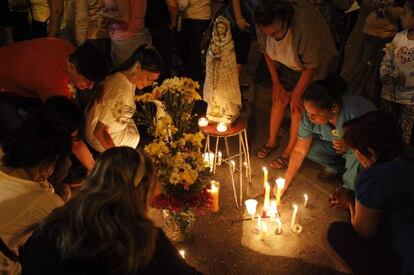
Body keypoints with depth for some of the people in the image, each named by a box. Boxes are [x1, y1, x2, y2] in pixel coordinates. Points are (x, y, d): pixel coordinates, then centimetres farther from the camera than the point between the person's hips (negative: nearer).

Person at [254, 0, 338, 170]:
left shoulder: (306, 25, -42)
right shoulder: (264, 25, -25)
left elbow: (311, 66, -28)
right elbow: (267, 51, -3)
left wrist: (296, 94, -16)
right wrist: (276, 82, -1)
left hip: (314, 66, -5)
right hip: (287, 63, 5)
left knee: (298, 107, -6)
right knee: (279, 98, 6)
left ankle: (289, 152, 10)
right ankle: (272, 141, 25)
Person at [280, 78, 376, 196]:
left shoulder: (358, 113, -39)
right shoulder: (310, 115, -26)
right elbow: (299, 151, -15)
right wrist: (284, 183, -14)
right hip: (333, 144, 5)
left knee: (356, 158, -36)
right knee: (307, 144, -19)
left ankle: (348, 190, -3)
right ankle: (336, 167, 10)